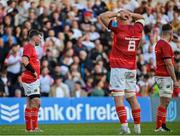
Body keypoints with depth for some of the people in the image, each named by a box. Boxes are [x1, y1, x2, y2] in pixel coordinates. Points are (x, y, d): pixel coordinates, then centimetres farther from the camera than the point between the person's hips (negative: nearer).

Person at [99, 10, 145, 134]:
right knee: (132, 98, 12)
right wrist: (129, 14, 16)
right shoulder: (137, 29, 6)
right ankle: (138, 127, 15)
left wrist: (117, 13, 2)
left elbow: (102, 16, -4)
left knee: (118, 98, -8)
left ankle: (124, 126, -18)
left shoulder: (119, 28, -8)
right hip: (132, 69, 6)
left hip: (118, 68, -6)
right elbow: (141, 18, 29)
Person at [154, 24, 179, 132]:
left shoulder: (159, 44, 15)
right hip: (165, 77, -10)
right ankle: (159, 126, -8)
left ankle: (162, 124, 17)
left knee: (165, 102, 14)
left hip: (160, 76, 10)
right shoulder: (165, 45, -16)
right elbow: (169, 64, -19)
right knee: (164, 102, -8)